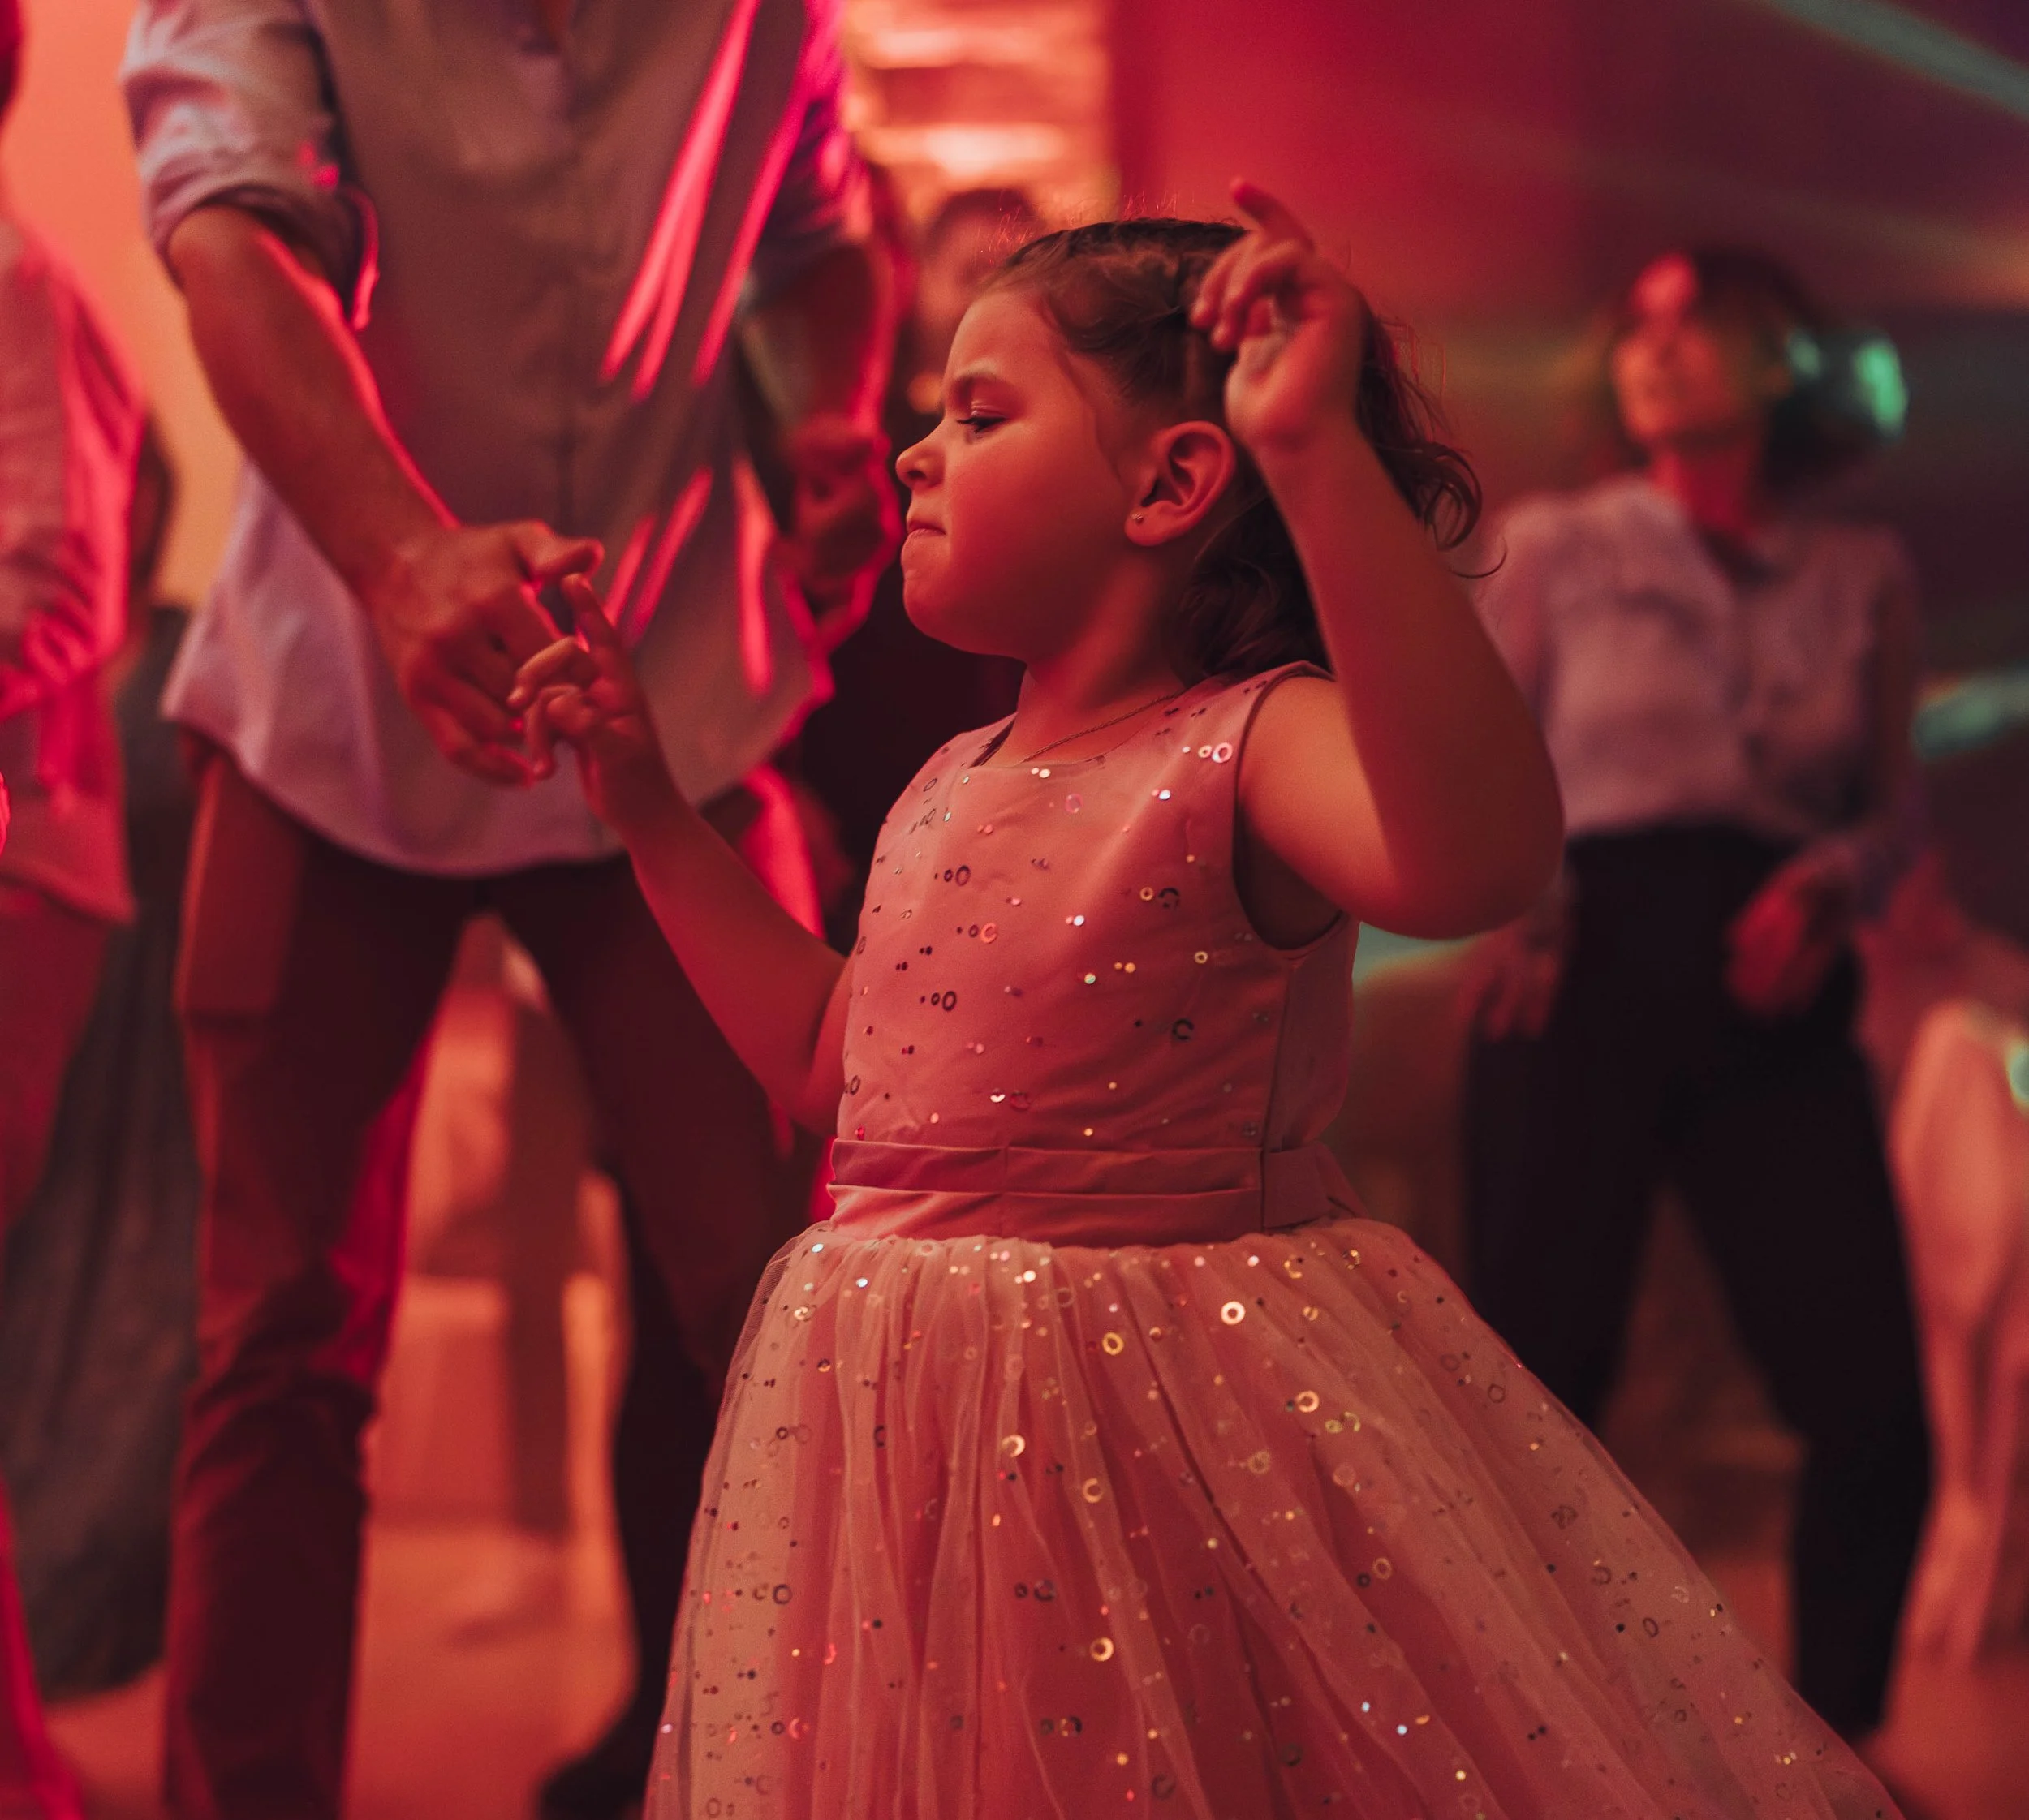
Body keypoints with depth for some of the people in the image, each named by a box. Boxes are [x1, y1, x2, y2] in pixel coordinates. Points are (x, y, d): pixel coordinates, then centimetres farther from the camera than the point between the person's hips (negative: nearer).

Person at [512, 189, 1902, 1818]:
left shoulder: (1244, 748, -16)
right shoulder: (955, 787, 10)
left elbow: (1471, 864, -39)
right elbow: (827, 1057, 22)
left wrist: (1321, 452, -42)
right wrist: (648, 800, 19)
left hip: (1179, 1411, -8)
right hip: (911, 1424, 8)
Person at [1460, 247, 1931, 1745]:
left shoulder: (1864, 575, 12)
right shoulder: (1560, 545, 8)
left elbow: (1892, 806, 14)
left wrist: (1828, 885, -7)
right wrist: (1510, 902, -12)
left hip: (1775, 999, 1)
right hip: (1591, 964, -1)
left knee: (1873, 1404, -7)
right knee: (1540, 1380, -2)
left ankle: (1839, 1739, 12)